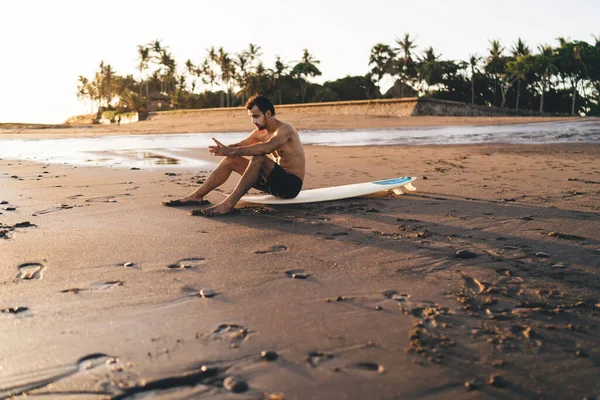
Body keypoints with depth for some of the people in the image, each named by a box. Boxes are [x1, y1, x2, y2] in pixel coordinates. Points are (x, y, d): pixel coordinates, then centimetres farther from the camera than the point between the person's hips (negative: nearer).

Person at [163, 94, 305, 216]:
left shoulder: (284, 129, -15)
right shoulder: (260, 133, 10)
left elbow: (267, 147, -35)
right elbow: (239, 146, 10)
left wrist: (232, 151, -39)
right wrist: (224, 149, -15)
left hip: (291, 184, -8)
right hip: (276, 181, 8)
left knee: (259, 158, -34)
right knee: (230, 160, 1)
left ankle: (228, 204, -36)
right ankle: (197, 196, 1)